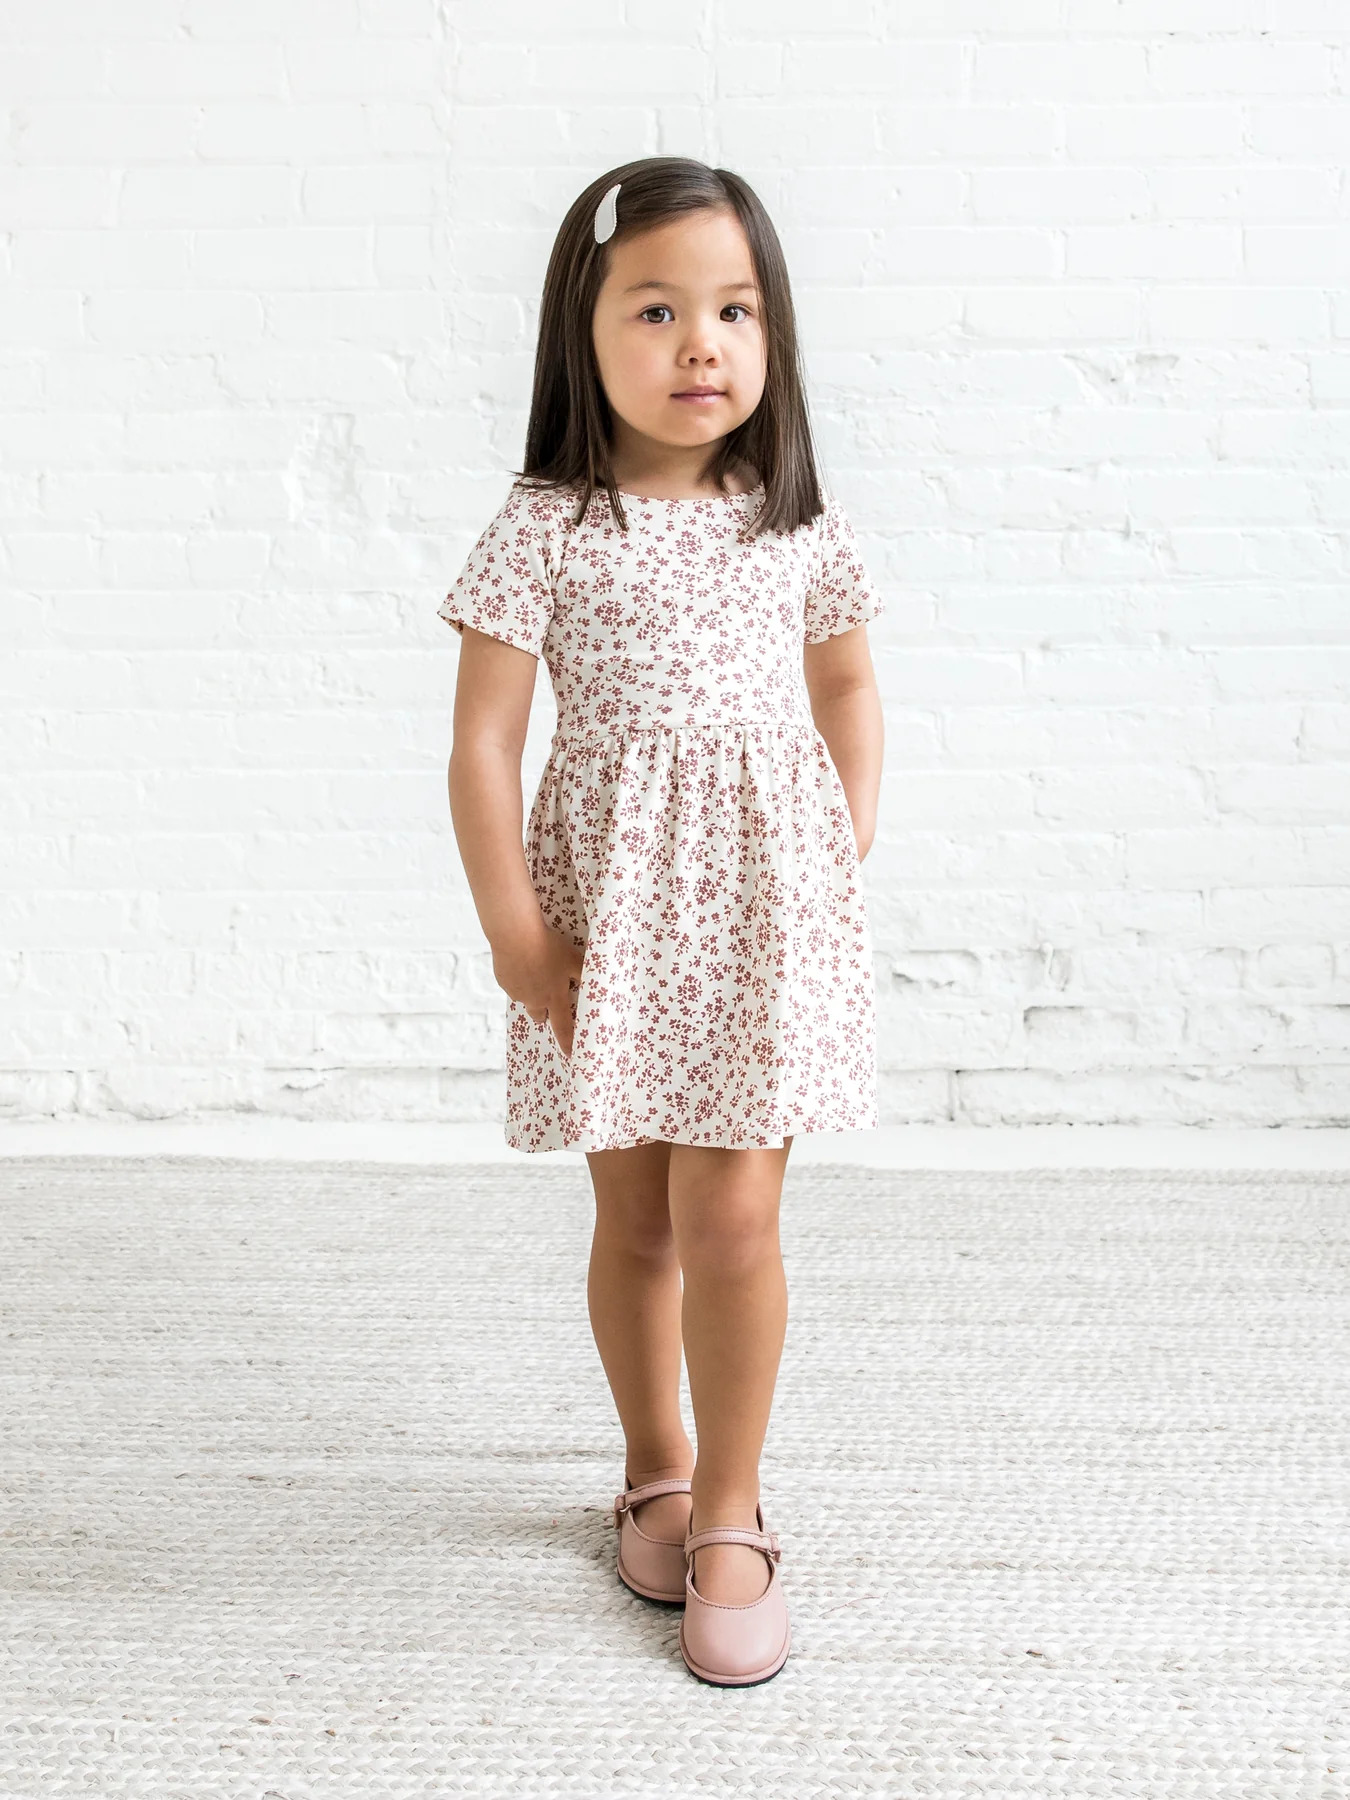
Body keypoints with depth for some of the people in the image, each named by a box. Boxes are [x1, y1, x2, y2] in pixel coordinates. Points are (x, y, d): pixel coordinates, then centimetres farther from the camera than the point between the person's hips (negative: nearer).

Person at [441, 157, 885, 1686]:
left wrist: (849, 859, 8)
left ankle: (729, 1513, 19)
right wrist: (515, 933, -10)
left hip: (765, 905, 1)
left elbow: (847, 686, 16)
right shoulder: (546, 529, -7)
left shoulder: (798, 524, 1)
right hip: (610, 915, 0)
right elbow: (483, 744, -7)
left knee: (732, 1220, -2)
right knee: (635, 1219, 13)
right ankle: (655, 1470, 36)